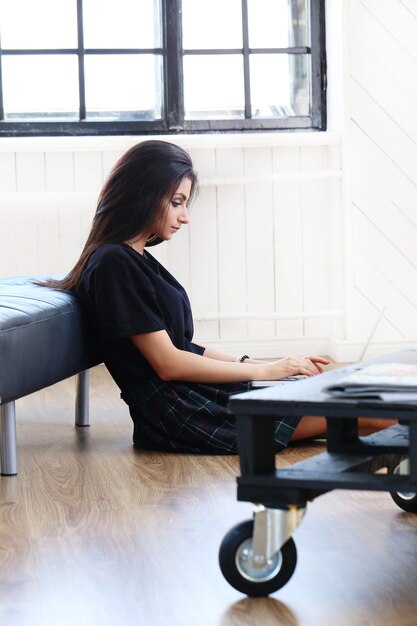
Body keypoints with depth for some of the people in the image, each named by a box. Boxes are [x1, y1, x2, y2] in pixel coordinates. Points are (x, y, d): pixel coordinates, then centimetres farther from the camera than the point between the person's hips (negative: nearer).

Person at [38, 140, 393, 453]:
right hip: (173, 413, -9)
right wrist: (264, 370, -11)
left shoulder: (138, 259, 15)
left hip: (190, 395, 9)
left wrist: (265, 365, 6)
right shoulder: (114, 264, -15)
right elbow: (168, 363, -17)